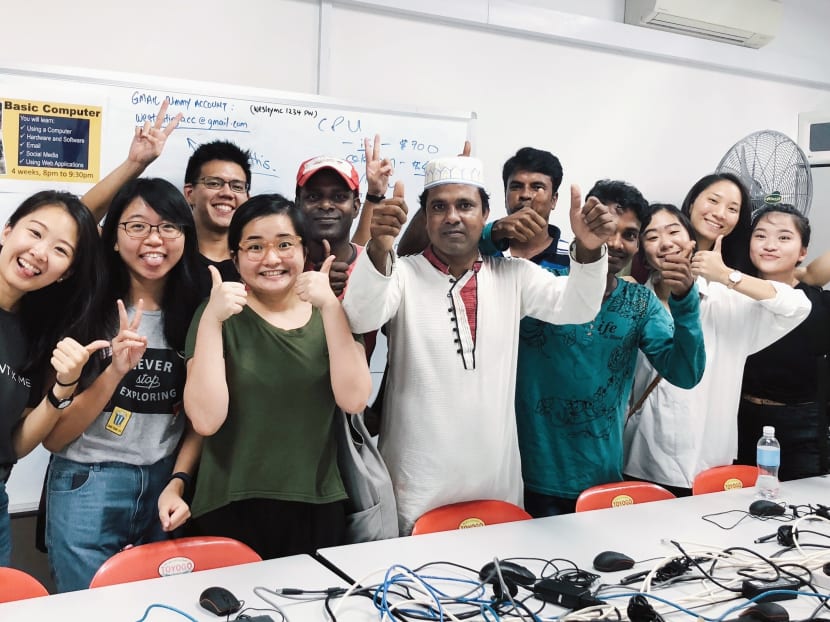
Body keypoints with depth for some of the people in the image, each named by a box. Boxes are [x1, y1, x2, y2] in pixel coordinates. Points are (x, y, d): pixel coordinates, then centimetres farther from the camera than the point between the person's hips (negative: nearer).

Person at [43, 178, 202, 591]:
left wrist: (179, 482, -9)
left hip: (167, 485, 3)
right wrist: (115, 370, -21)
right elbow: (52, 437, -10)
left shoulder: (195, 314, 1)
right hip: (88, 488, -3)